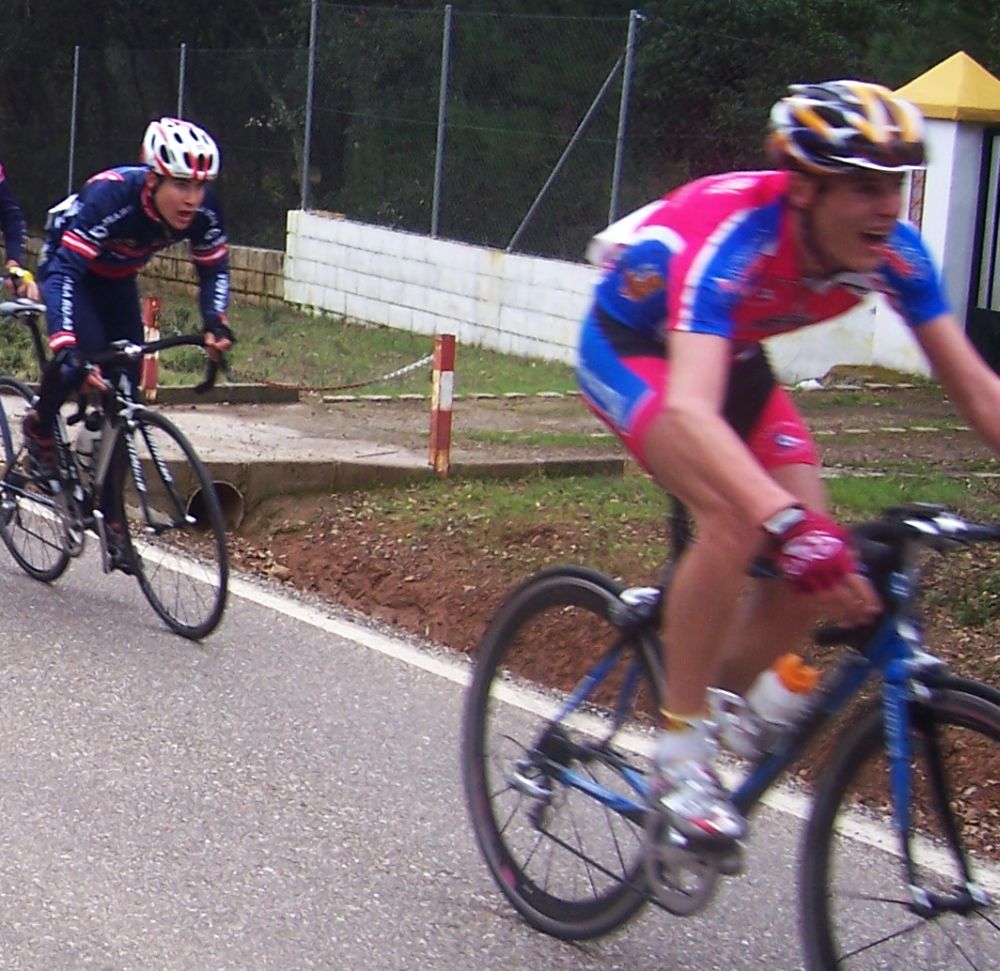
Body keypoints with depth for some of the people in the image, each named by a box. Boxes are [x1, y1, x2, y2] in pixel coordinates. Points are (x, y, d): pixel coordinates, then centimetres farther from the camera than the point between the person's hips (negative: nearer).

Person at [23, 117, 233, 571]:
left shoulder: (203, 211, -25)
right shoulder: (110, 196, -40)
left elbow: (214, 269, -7)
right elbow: (63, 271, -44)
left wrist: (215, 323, -26)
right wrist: (66, 347, -55)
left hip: (117, 283, 5)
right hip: (68, 269, -5)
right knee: (83, 350, -32)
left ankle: (111, 513, 8)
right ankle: (39, 427, -2)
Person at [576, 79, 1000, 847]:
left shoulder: (894, 252, -23)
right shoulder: (732, 238, -39)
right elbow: (690, 408, -52)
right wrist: (791, 526, -65)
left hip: (732, 353, 6)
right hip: (631, 346, -6)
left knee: (821, 559, -10)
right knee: (739, 519, -30)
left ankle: (719, 708, 13)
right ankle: (680, 750, -16)